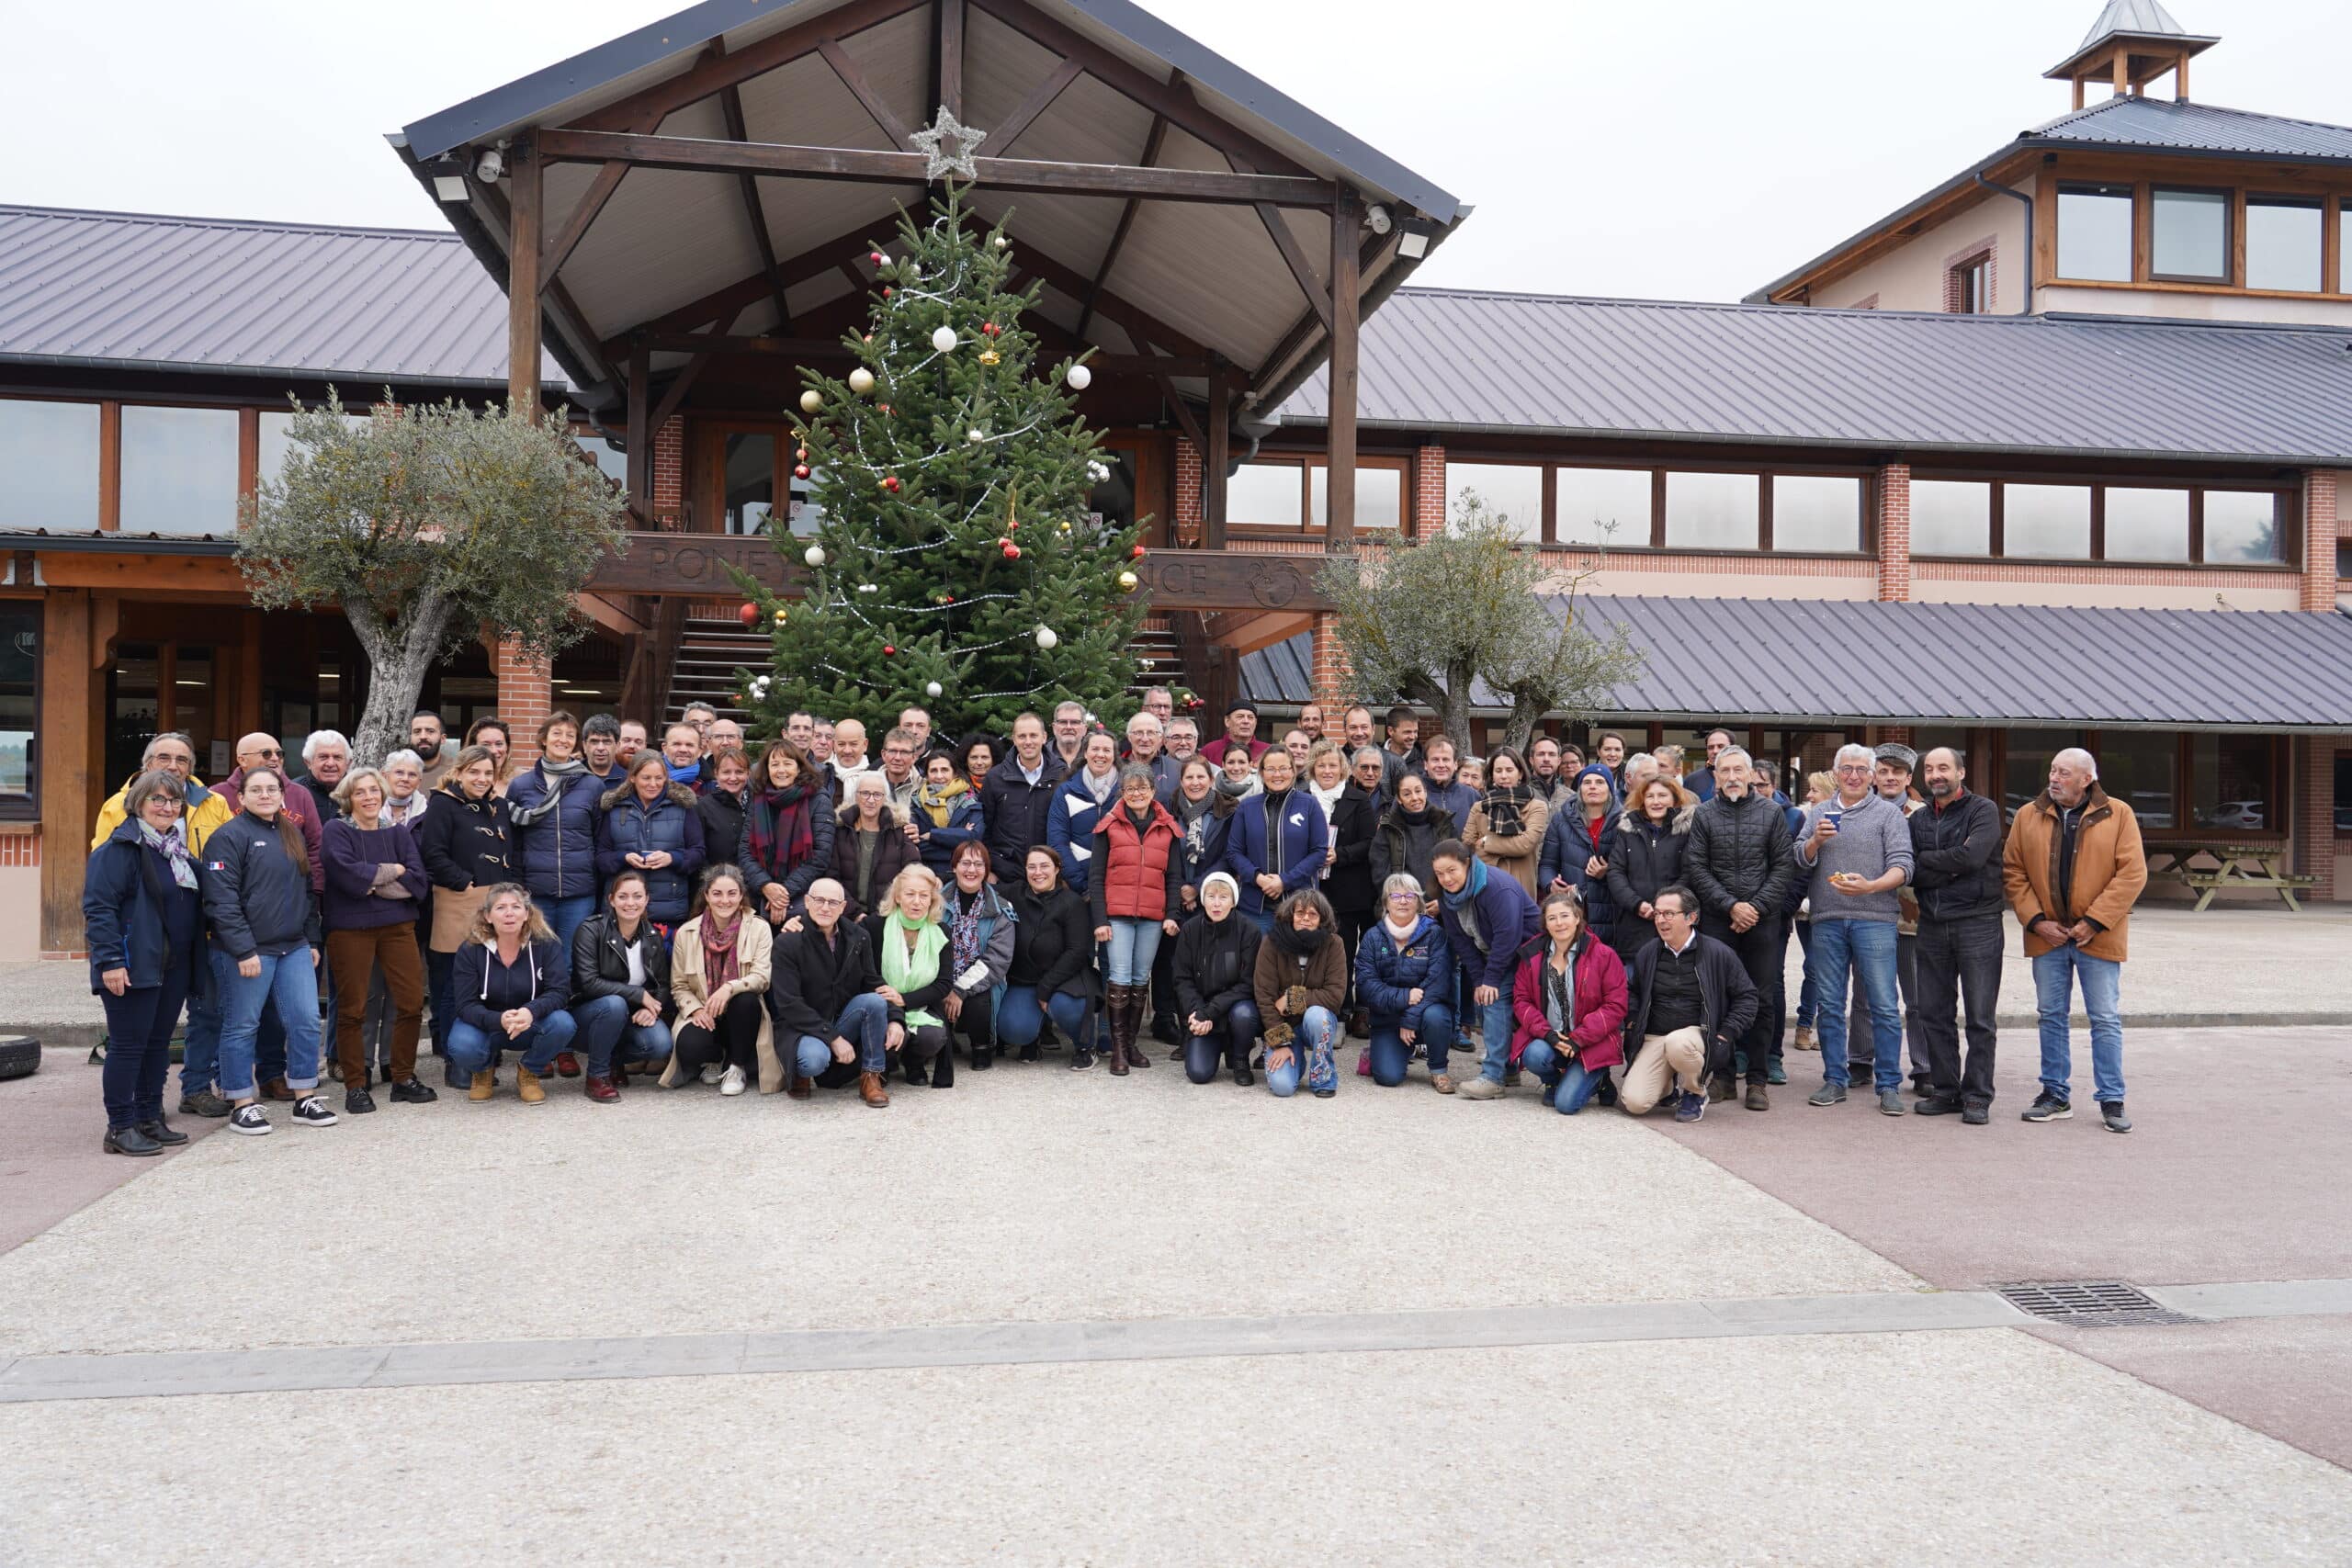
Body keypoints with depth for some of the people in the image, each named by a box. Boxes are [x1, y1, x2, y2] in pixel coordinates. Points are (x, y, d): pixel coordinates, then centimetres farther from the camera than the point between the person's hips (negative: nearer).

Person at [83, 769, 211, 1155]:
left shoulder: (179, 848, 14)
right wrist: (110, 961, -22)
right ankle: (120, 1128, 6)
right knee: (128, 1046, -2)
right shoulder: (119, 848, -11)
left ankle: (149, 1119, 22)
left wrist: (198, 959, 18)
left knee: (159, 1042, 13)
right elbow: (98, 907, -17)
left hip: (175, 966, 8)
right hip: (134, 967, -8)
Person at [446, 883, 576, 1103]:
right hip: (486, 1025, 0)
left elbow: (560, 991, -18)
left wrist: (531, 1011, -40)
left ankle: (529, 1073, 0)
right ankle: (483, 1070, 8)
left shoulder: (546, 944, -12)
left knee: (563, 1024, -31)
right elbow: (467, 1005, -16)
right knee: (462, 1048, -33)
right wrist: (500, 1020, -37)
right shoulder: (470, 950, -11)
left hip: (531, 1026, 0)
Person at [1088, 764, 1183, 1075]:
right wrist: (1099, 919, -6)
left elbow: (1174, 877, 11)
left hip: (1153, 916, 3)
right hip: (1117, 913, -2)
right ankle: (1118, 1047, -2)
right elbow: (1096, 876, 0)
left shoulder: (1168, 828, 9)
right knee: (1119, 976, -7)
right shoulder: (1109, 825, 2)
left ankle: (1132, 1042, 17)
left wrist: (1172, 915, 0)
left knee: (1142, 977, 8)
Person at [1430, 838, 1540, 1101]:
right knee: (1481, 999, 1)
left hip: (1521, 949, -8)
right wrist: (1478, 981, -8)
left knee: (1495, 999, -20)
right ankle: (1506, 1067, 16)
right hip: (1488, 953, 8)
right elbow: (1461, 941, -1)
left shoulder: (1498, 887, -29)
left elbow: (1507, 936, -29)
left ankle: (1492, 1077, -23)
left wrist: (1491, 979, -26)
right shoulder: (1447, 896, -3)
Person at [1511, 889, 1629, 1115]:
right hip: (1546, 1039, 3)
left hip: (1591, 1044, -3)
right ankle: (1553, 1082, 7)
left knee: (1566, 1103, -19)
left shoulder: (1604, 956, -6)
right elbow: (1521, 1000, 2)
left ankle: (1595, 1079, 17)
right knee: (1535, 1056, -32)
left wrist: (1577, 1039, -16)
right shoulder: (1533, 955, 4)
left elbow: (1615, 1006, -8)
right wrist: (1547, 1033, -15)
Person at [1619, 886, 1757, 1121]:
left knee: (1677, 1043, -41)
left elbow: (1746, 996, 3)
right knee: (1634, 1102, -18)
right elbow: (1632, 991, 26)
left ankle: (1696, 1093, -7)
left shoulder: (1718, 954, -3)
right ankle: (1670, 1082, 18)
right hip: (1653, 1038, 3)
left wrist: (1725, 1035, -8)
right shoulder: (1647, 954, 8)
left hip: (1699, 1034, -3)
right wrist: (1632, 1023, 9)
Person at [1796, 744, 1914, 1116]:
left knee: (1883, 1006, -3)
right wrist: (1814, 841, -11)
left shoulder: (1888, 813, 5)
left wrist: (1870, 886, -20)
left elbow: (1902, 867, -4)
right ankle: (1834, 1080, 16)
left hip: (1874, 920, -3)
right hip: (1827, 921, 3)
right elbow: (1801, 862, 8)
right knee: (1829, 1005, 7)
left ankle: (1889, 1085, 4)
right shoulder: (1818, 813, 15)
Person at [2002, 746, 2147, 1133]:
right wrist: (2036, 920, -6)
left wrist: (2094, 921, -13)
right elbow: (2013, 873, 4)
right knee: (2051, 1017, 10)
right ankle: (2056, 1095, 19)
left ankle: (2111, 1101, 11)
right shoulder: (2028, 817, 5)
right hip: (2047, 936, 3)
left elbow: (2132, 874, -8)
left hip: (2097, 937, -3)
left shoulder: (2118, 815, -2)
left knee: (2106, 1020, 2)